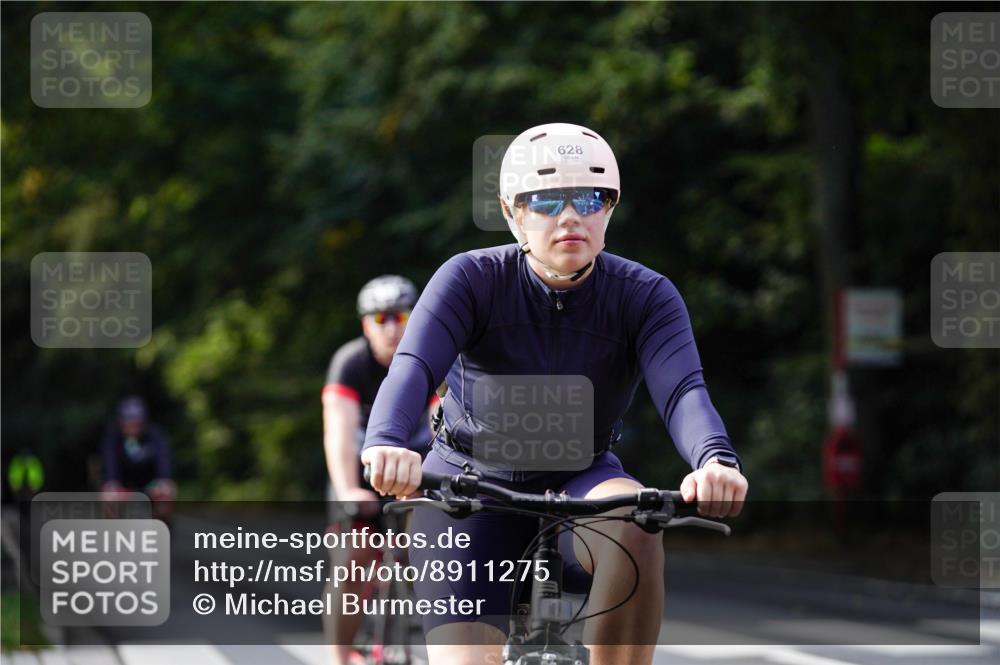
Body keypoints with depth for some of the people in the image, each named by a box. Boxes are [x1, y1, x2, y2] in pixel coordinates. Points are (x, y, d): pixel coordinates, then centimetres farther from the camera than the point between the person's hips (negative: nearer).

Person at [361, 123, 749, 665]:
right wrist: (385, 445, -55)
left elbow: (682, 389, -29)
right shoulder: (472, 279, -17)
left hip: (581, 483, 1)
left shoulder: (645, 296, -13)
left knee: (635, 528, -35)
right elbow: (411, 369, -32)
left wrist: (715, 461, -52)